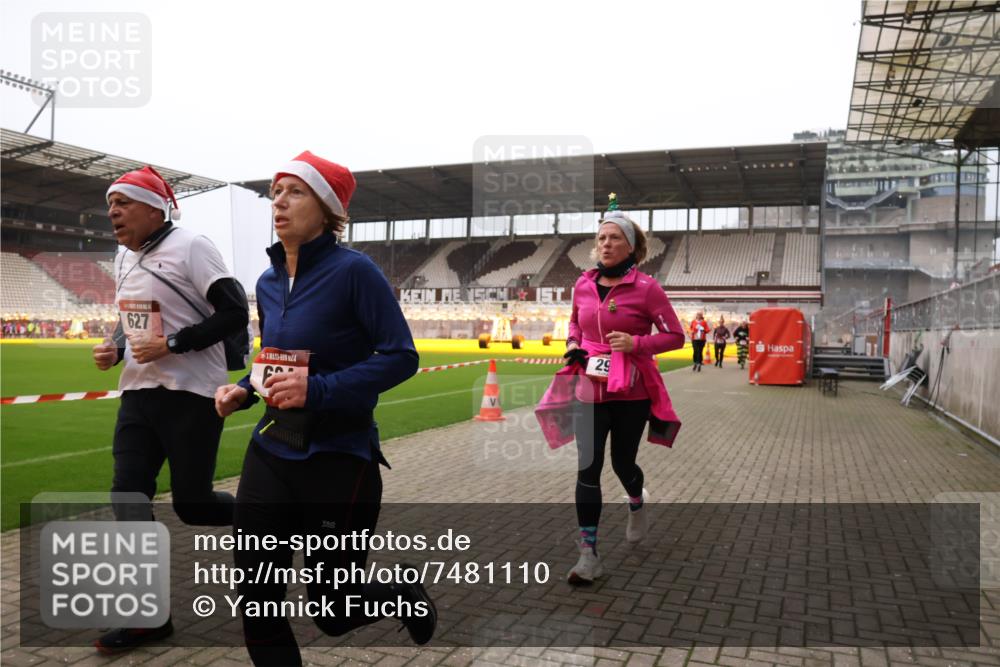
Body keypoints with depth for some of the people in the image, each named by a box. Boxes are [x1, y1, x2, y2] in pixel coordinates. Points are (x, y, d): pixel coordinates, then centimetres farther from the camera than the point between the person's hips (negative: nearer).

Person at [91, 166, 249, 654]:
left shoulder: (190, 247, -12)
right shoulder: (125, 257, 13)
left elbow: (234, 312, -17)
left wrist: (171, 344, -20)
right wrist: (114, 347, 5)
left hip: (190, 394, -8)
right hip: (138, 393, 8)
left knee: (191, 503, -1)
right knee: (127, 497, 4)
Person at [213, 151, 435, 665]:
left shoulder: (353, 270, -13)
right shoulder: (268, 283, 7)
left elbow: (400, 356, -17)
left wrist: (319, 390, -25)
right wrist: (244, 389, 2)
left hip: (338, 459, -6)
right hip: (270, 453, 6)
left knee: (331, 610, 7)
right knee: (257, 607, 8)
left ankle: (404, 597, 40)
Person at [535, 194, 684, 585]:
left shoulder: (645, 288, -9)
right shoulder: (583, 285, 3)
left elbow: (675, 336, -5)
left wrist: (637, 343, -20)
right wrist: (573, 345, 2)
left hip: (631, 393, -3)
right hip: (588, 389, 3)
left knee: (622, 463, 12)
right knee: (588, 468, -4)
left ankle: (637, 508, 48)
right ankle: (589, 555, 4)